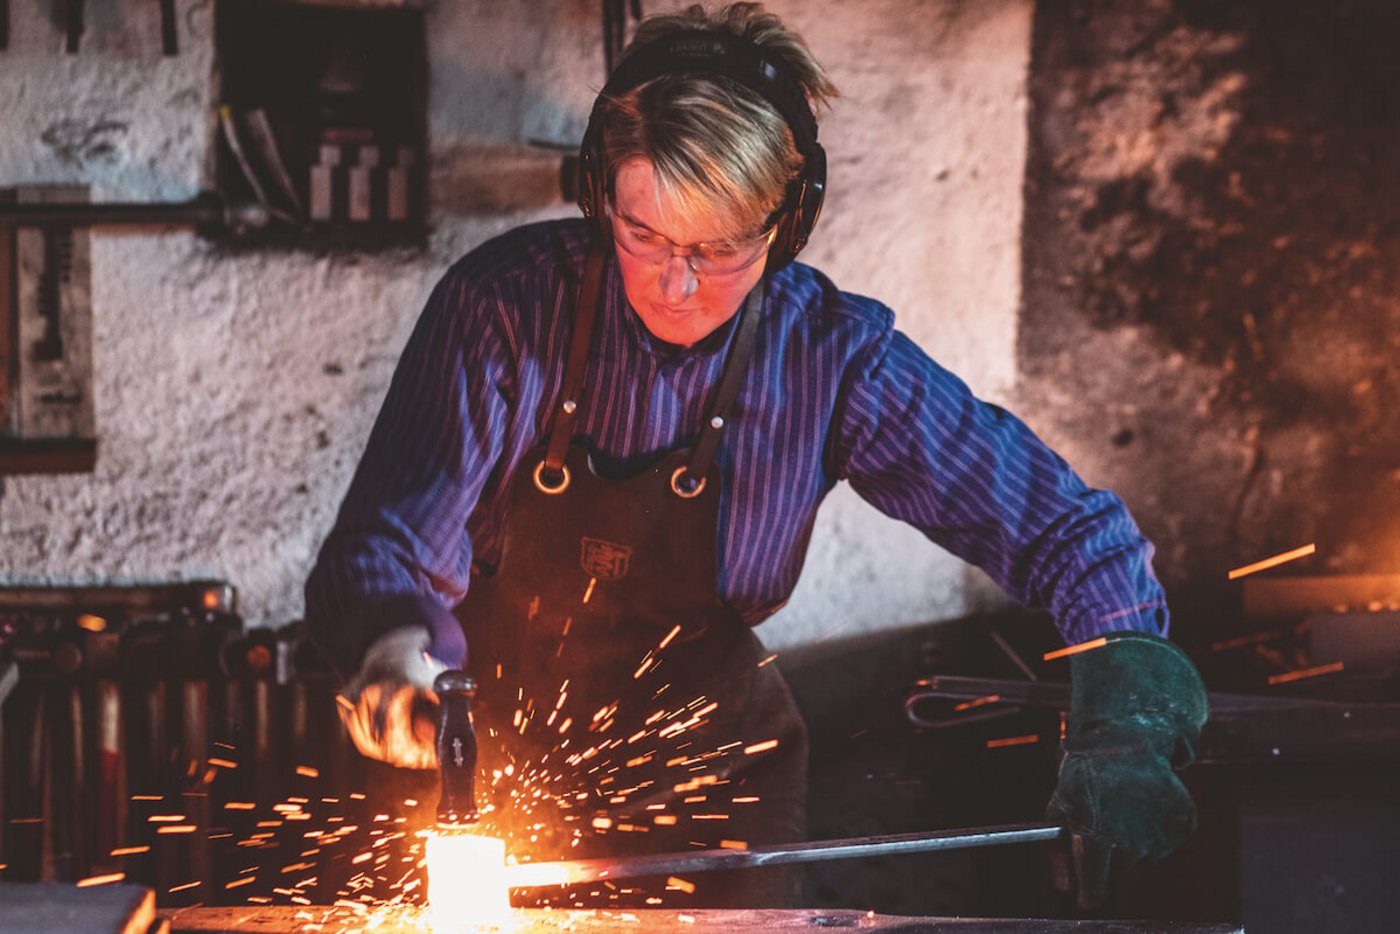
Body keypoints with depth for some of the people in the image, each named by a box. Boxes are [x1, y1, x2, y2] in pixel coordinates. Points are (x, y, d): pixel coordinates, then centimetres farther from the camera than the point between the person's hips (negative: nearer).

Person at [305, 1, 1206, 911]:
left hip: (705, 763, 1)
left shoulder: (828, 353, -15)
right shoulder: (504, 306, -18)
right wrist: (396, 655, -43)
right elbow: (393, 539, -19)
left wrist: (1125, 732, -28)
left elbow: (1069, 528, -13)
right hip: (494, 745, -1)